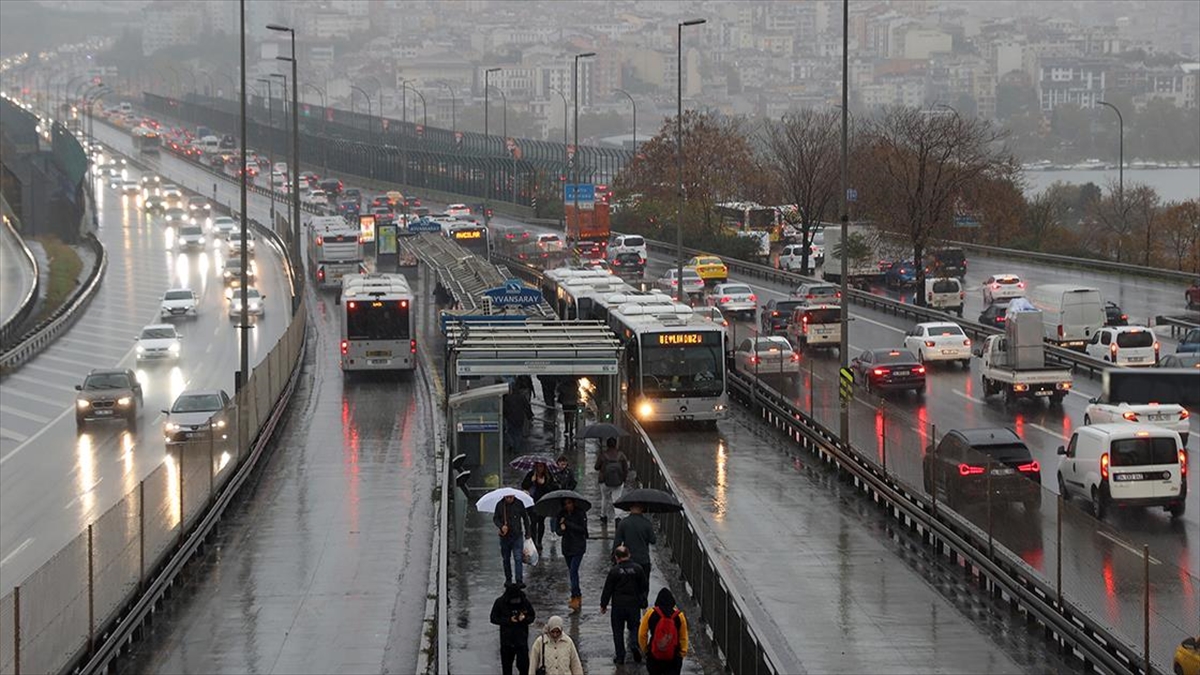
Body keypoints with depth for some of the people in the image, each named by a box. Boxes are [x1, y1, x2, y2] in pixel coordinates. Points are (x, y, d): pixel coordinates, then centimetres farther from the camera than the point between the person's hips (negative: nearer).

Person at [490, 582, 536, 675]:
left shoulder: (525, 602, -8)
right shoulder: (500, 602, -10)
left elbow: (532, 617, 4)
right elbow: (494, 619, -5)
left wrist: (524, 618, -20)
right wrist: (509, 620, -19)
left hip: (521, 639, -1)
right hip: (506, 639, 1)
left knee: (523, 664, -3)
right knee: (506, 665, 12)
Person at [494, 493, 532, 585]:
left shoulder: (519, 504, -3)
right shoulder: (500, 505, -1)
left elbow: (525, 518, 7)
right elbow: (495, 518, 4)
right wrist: (501, 526, -17)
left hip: (517, 536, -2)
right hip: (504, 536, 2)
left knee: (518, 558, -10)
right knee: (506, 559, 12)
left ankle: (519, 580, -11)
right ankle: (508, 579, 27)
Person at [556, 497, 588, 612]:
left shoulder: (580, 514, -7)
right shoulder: (562, 515, 6)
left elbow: (582, 529, -14)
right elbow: (558, 532, 6)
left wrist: (567, 523, -16)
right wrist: (562, 529, -19)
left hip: (578, 546, -5)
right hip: (567, 546, 5)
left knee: (573, 571, -16)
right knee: (571, 571, 10)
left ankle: (575, 597, -19)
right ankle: (578, 596, 21)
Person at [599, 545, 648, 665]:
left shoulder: (614, 571, -10)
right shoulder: (638, 569, -2)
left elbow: (607, 589, -5)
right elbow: (645, 587, 7)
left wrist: (603, 605, 7)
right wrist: (642, 601, 21)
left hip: (618, 605, -2)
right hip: (634, 604, 2)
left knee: (618, 630, 8)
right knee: (634, 627, 16)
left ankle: (620, 657, 9)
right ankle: (634, 645, -11)